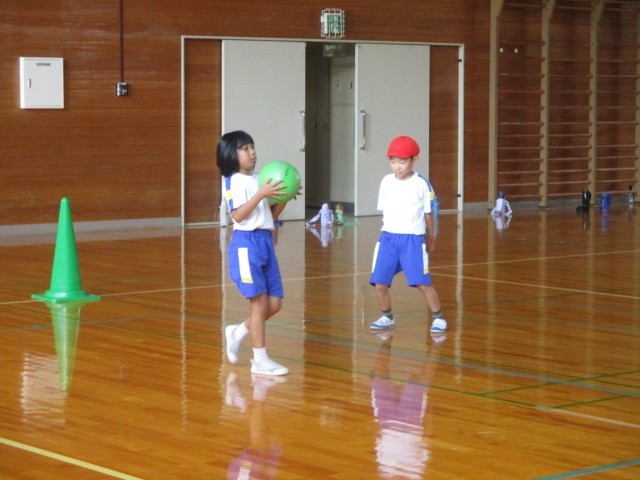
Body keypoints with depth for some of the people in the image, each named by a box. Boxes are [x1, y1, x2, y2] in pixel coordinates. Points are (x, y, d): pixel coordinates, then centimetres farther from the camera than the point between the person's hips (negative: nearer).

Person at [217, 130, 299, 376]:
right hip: (246, 243, -8)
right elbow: (238, 215, -18)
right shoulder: (233, 181, -7)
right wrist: (261, 194, -23)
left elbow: (271, 215, 17)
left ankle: (237, 332, 28)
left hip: (266, 242, 8)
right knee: (260, 301, -7)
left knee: (275, 303, 7)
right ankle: (260, 359, 0)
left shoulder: (258, 180, 15)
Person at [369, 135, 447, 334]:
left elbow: (428, 214, 4)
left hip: (413, 239, -4)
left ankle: (438, 318, 9)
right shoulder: (386, 182, 5)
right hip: (388, 237, 4)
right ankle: (387, 317, 24)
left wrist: (431, 238, 13)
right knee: (379, 283, 2)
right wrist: (390, 230, 13)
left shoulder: (421, 184, -6)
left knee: (423, 283, -7)